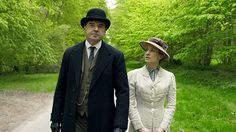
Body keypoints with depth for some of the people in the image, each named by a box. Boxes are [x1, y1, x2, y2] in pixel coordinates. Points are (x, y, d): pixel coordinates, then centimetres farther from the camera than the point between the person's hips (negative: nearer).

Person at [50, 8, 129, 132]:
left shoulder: (115, 56, -4)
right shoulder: (70, 53, 3)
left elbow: (122, 91, -7)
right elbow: (61, 88, 6)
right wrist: (56, 118, 4)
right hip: (73, 121, 1)